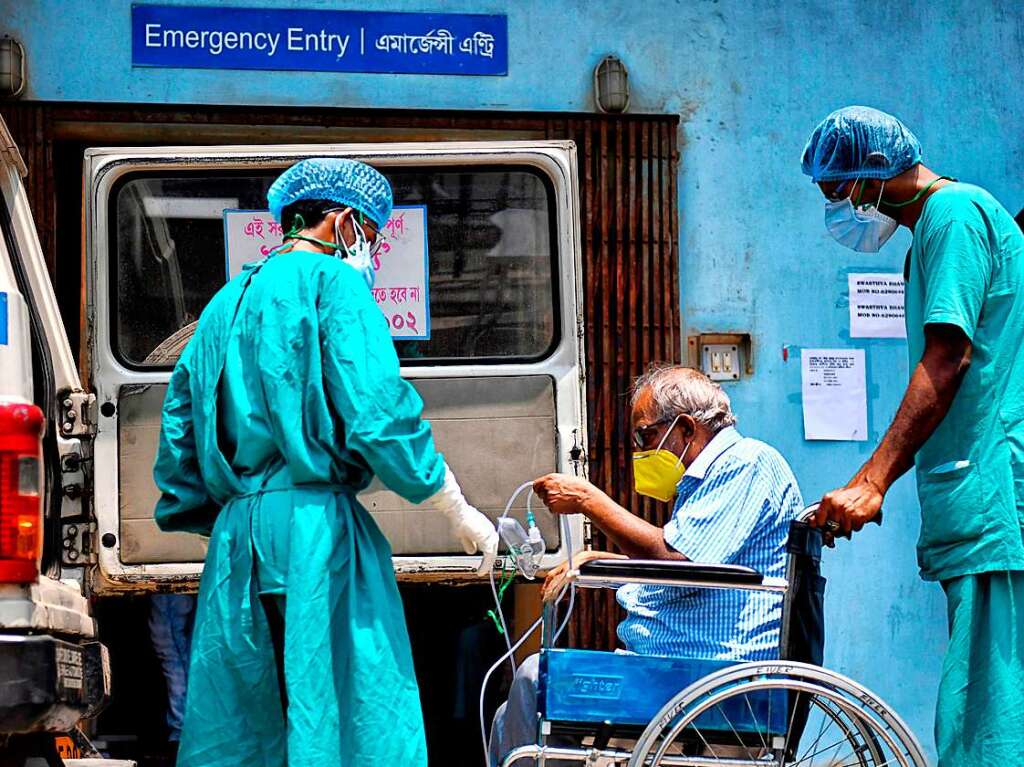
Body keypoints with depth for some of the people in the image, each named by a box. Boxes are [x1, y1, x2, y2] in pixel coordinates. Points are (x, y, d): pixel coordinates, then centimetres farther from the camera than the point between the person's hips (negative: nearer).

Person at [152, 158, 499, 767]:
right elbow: (378, 412, -12)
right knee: (357, 715, -8)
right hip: (315, 527, -8)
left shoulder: (229, 301, 21)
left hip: (236, 535, 8)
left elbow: (181, 418, 20)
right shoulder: (333, 282, -2)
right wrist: (462, 515, -6)